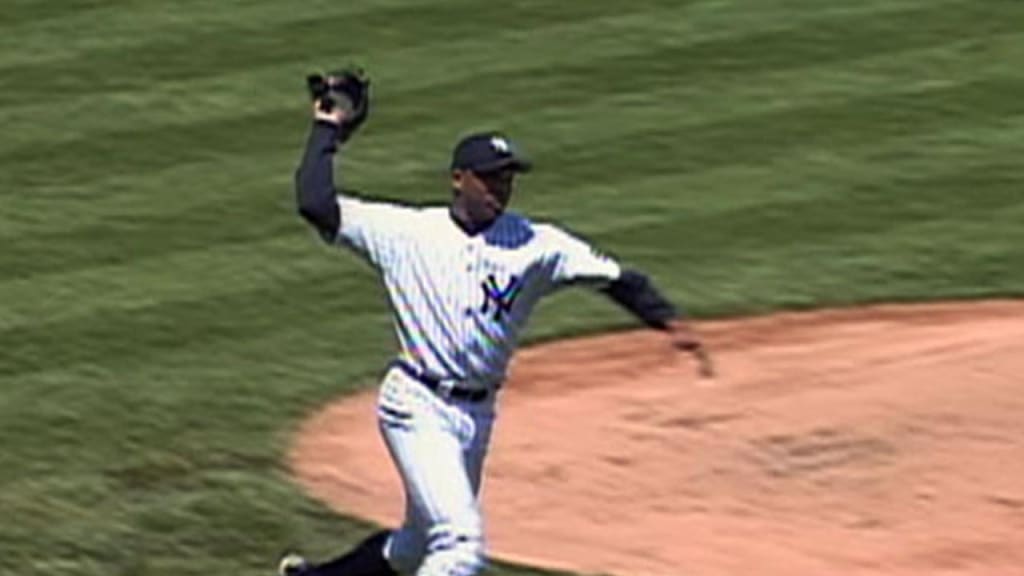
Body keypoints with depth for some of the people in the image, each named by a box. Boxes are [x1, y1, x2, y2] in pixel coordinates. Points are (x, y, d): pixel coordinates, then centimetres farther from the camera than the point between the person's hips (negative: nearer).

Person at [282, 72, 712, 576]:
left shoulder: (535, 245, 1)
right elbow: (315, 203, -10)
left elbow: (614, 278, -3)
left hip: (477, 415, 5)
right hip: (417, 406, -5)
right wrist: (327, 132, -1)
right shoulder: (405, 232, -5)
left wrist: (668, 322, -18)